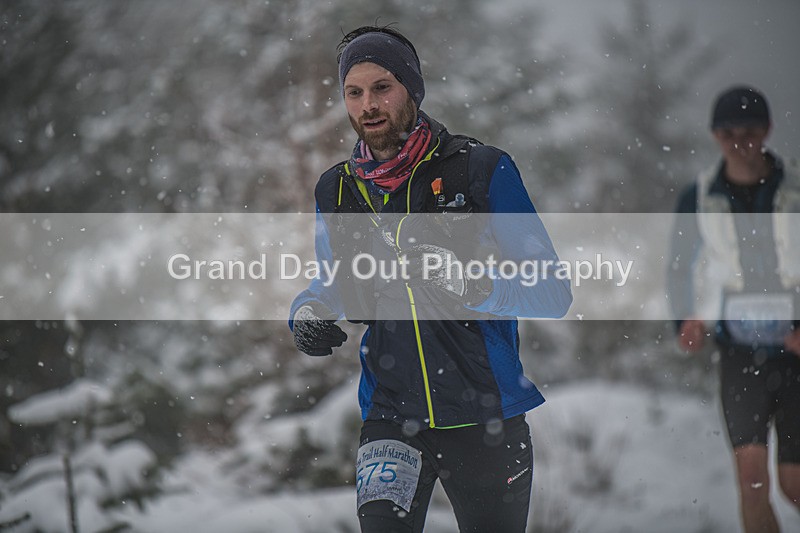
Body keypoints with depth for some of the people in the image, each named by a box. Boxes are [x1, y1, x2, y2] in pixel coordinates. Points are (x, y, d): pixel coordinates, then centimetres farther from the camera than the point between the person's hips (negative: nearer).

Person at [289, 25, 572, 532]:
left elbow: (554, 291, -8)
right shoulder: (336, 191, 6)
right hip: (391, 417, 2)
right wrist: (308, 312, -2)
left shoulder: (481, 170, -7)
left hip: (486, 415, -2)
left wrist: (472, 285, -27)